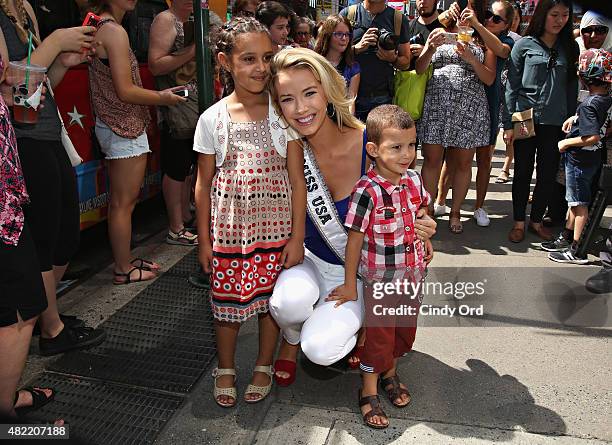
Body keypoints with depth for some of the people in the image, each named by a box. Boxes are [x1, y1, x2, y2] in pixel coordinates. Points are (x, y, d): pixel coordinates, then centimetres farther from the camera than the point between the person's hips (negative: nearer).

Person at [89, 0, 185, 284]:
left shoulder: (97, 27, 12)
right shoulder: (114, 31, -16)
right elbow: (126, 91, -20)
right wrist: (163, 98, -5)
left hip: (111, 125, 9)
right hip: (125, 128, -9)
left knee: (121, 200, 16)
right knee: (124, 202, 0)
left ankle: (125, 259, 28)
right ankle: (124, 270, 12)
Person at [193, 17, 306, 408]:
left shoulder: (283, 112, -4)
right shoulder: (212, 118, -3)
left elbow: (297, 178, -4)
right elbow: (204, 184, 2)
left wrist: (297, 236, -6)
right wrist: (204, 241, 3)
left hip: (275, 228, 0)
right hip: (229, 229, 1)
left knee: (271, 298, 11)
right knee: (227, 301, 10)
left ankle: (264, 366, 35)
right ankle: (226, 369, 35)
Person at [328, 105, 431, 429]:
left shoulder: (413, 180, -7)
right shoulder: (367, 192, -25)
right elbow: (354, 240, -19)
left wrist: (423, 240, 8)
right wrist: (350, 285, -14)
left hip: (412, 275, 6)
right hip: (380, 280, -6)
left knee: (405, 329, 21)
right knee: (379, 335, 9)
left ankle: (390, 373, 47)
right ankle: (368, 392, 30)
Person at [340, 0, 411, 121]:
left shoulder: (400, 19, 8)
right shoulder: (347, 14, 5)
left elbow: (406, 63, 11)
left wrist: (393, 59, -11)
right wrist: (357, 47, -15)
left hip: (383, 98, 1)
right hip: (350, 97, -1)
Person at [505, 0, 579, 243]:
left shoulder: (570, 48, 8)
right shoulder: (524, 45, -1)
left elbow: (572, 88, 9)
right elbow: (511, 86, -2)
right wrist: (508, 124, -6)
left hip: (555, 123, 3)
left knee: (548, 175, 7)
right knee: (523, 173, 5)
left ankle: (536, 220, 24)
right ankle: (519, 222, 18)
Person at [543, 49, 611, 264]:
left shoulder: (589, 104, -24)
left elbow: (593, 137, -30)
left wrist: (567, 142, -18)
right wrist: (575, 118, 10)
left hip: (580, 160, -8)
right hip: (593, 158, 8)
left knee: (579, 204, 1)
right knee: (575, 201, 20)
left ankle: (577, 251, 11)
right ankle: (566, 238, 34)